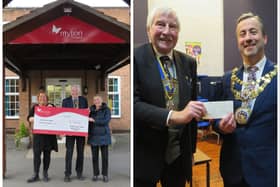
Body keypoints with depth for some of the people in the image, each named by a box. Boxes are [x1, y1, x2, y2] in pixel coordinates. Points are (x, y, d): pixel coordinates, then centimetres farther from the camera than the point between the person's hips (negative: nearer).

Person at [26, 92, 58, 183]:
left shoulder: (51, 106, 9)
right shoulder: (35, 107, 11)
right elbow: (29, 118, 4)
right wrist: (33, 119, -17)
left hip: (49, 134, 0)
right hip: (38, 133, 0)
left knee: (47, 154, 5)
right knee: (36, 153, -5)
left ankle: (45, 173, 16)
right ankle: (36, 175, 1)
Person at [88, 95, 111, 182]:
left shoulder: (106, 110, -5)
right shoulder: (91, 109, 5)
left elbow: (106, 121, -18)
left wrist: (94, 120, -18)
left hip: (103, 136, -2)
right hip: (93, 136, 2)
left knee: (105, 156, 2)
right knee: (95, 156, 7)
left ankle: (105, 175, 14)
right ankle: (95, 174, 19)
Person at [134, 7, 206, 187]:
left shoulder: (189, 63, 5)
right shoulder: (136, 58, -10)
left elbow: (192, 108, 10)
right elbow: (134, 103, -20)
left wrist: (191, 150, 13)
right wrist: (174, 116, -32)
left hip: (179, 155, 5)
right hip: (145, 156, -4)